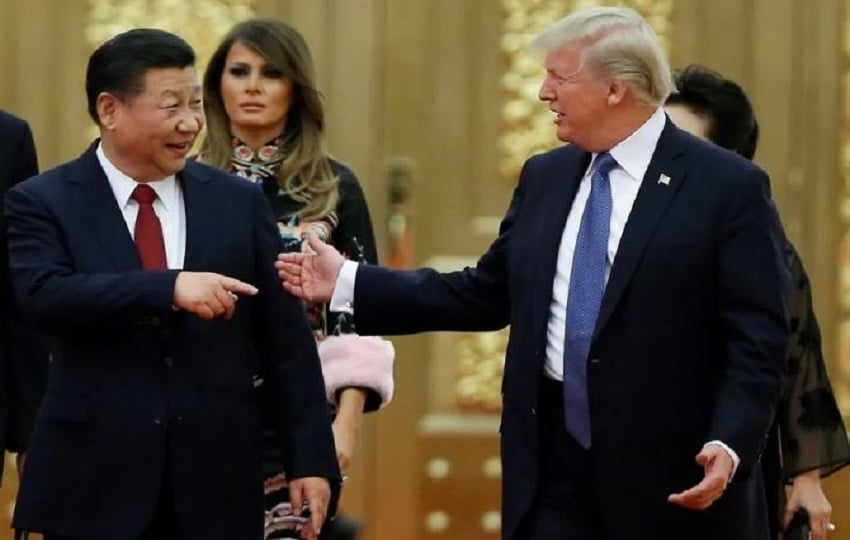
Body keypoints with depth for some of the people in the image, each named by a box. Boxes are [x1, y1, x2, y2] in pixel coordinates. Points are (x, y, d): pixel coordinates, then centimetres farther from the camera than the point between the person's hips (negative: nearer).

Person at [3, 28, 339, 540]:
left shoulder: (238, 201, 8)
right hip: (95, 482, -2)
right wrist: (170, 288, -29)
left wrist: (312, 459, 1)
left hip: (215, 482, 2)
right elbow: (47, 295, -19)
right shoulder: (43, 203, 0)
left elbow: (286, 341, 7)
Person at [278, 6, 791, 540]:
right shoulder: (545, 177, 12)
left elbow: (757, 340, -10)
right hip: (555, 467, 5)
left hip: (670, 478, -5)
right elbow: (486, 294, 15)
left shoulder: (729, 186, -7)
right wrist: (349, 282, 11)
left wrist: (730, 445, -24)